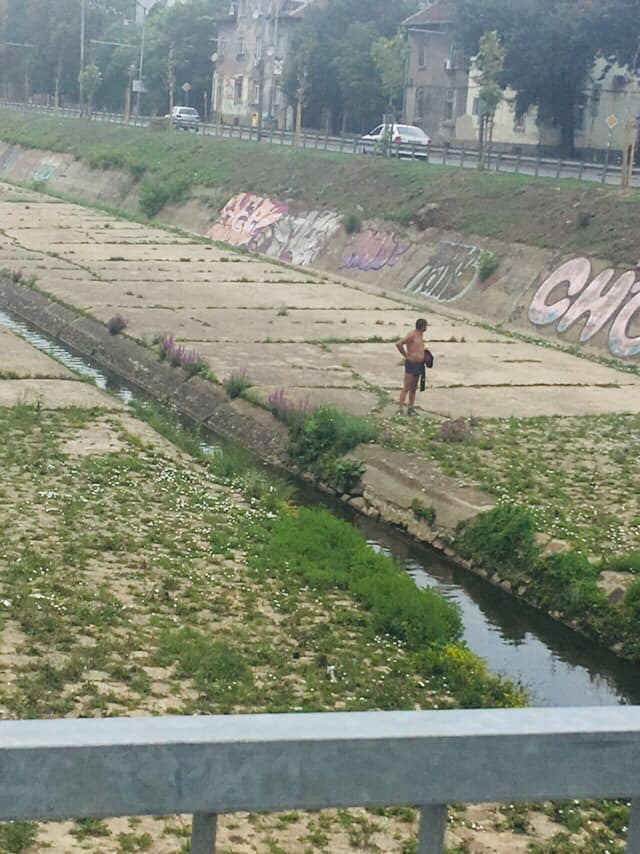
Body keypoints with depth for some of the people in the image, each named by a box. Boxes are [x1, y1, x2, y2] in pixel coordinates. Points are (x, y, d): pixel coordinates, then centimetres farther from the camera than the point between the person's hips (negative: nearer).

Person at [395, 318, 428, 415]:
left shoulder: (421, 335, 11)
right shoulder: (412, 335, -16)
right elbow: (399, 344, -25)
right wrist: (405, 355, -14)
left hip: (419, 364, 9)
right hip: (411, 364, -9)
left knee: (413, 388, 13)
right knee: (406, 388, -9)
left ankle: (410, 408, 20)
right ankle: (400, 408, -9)